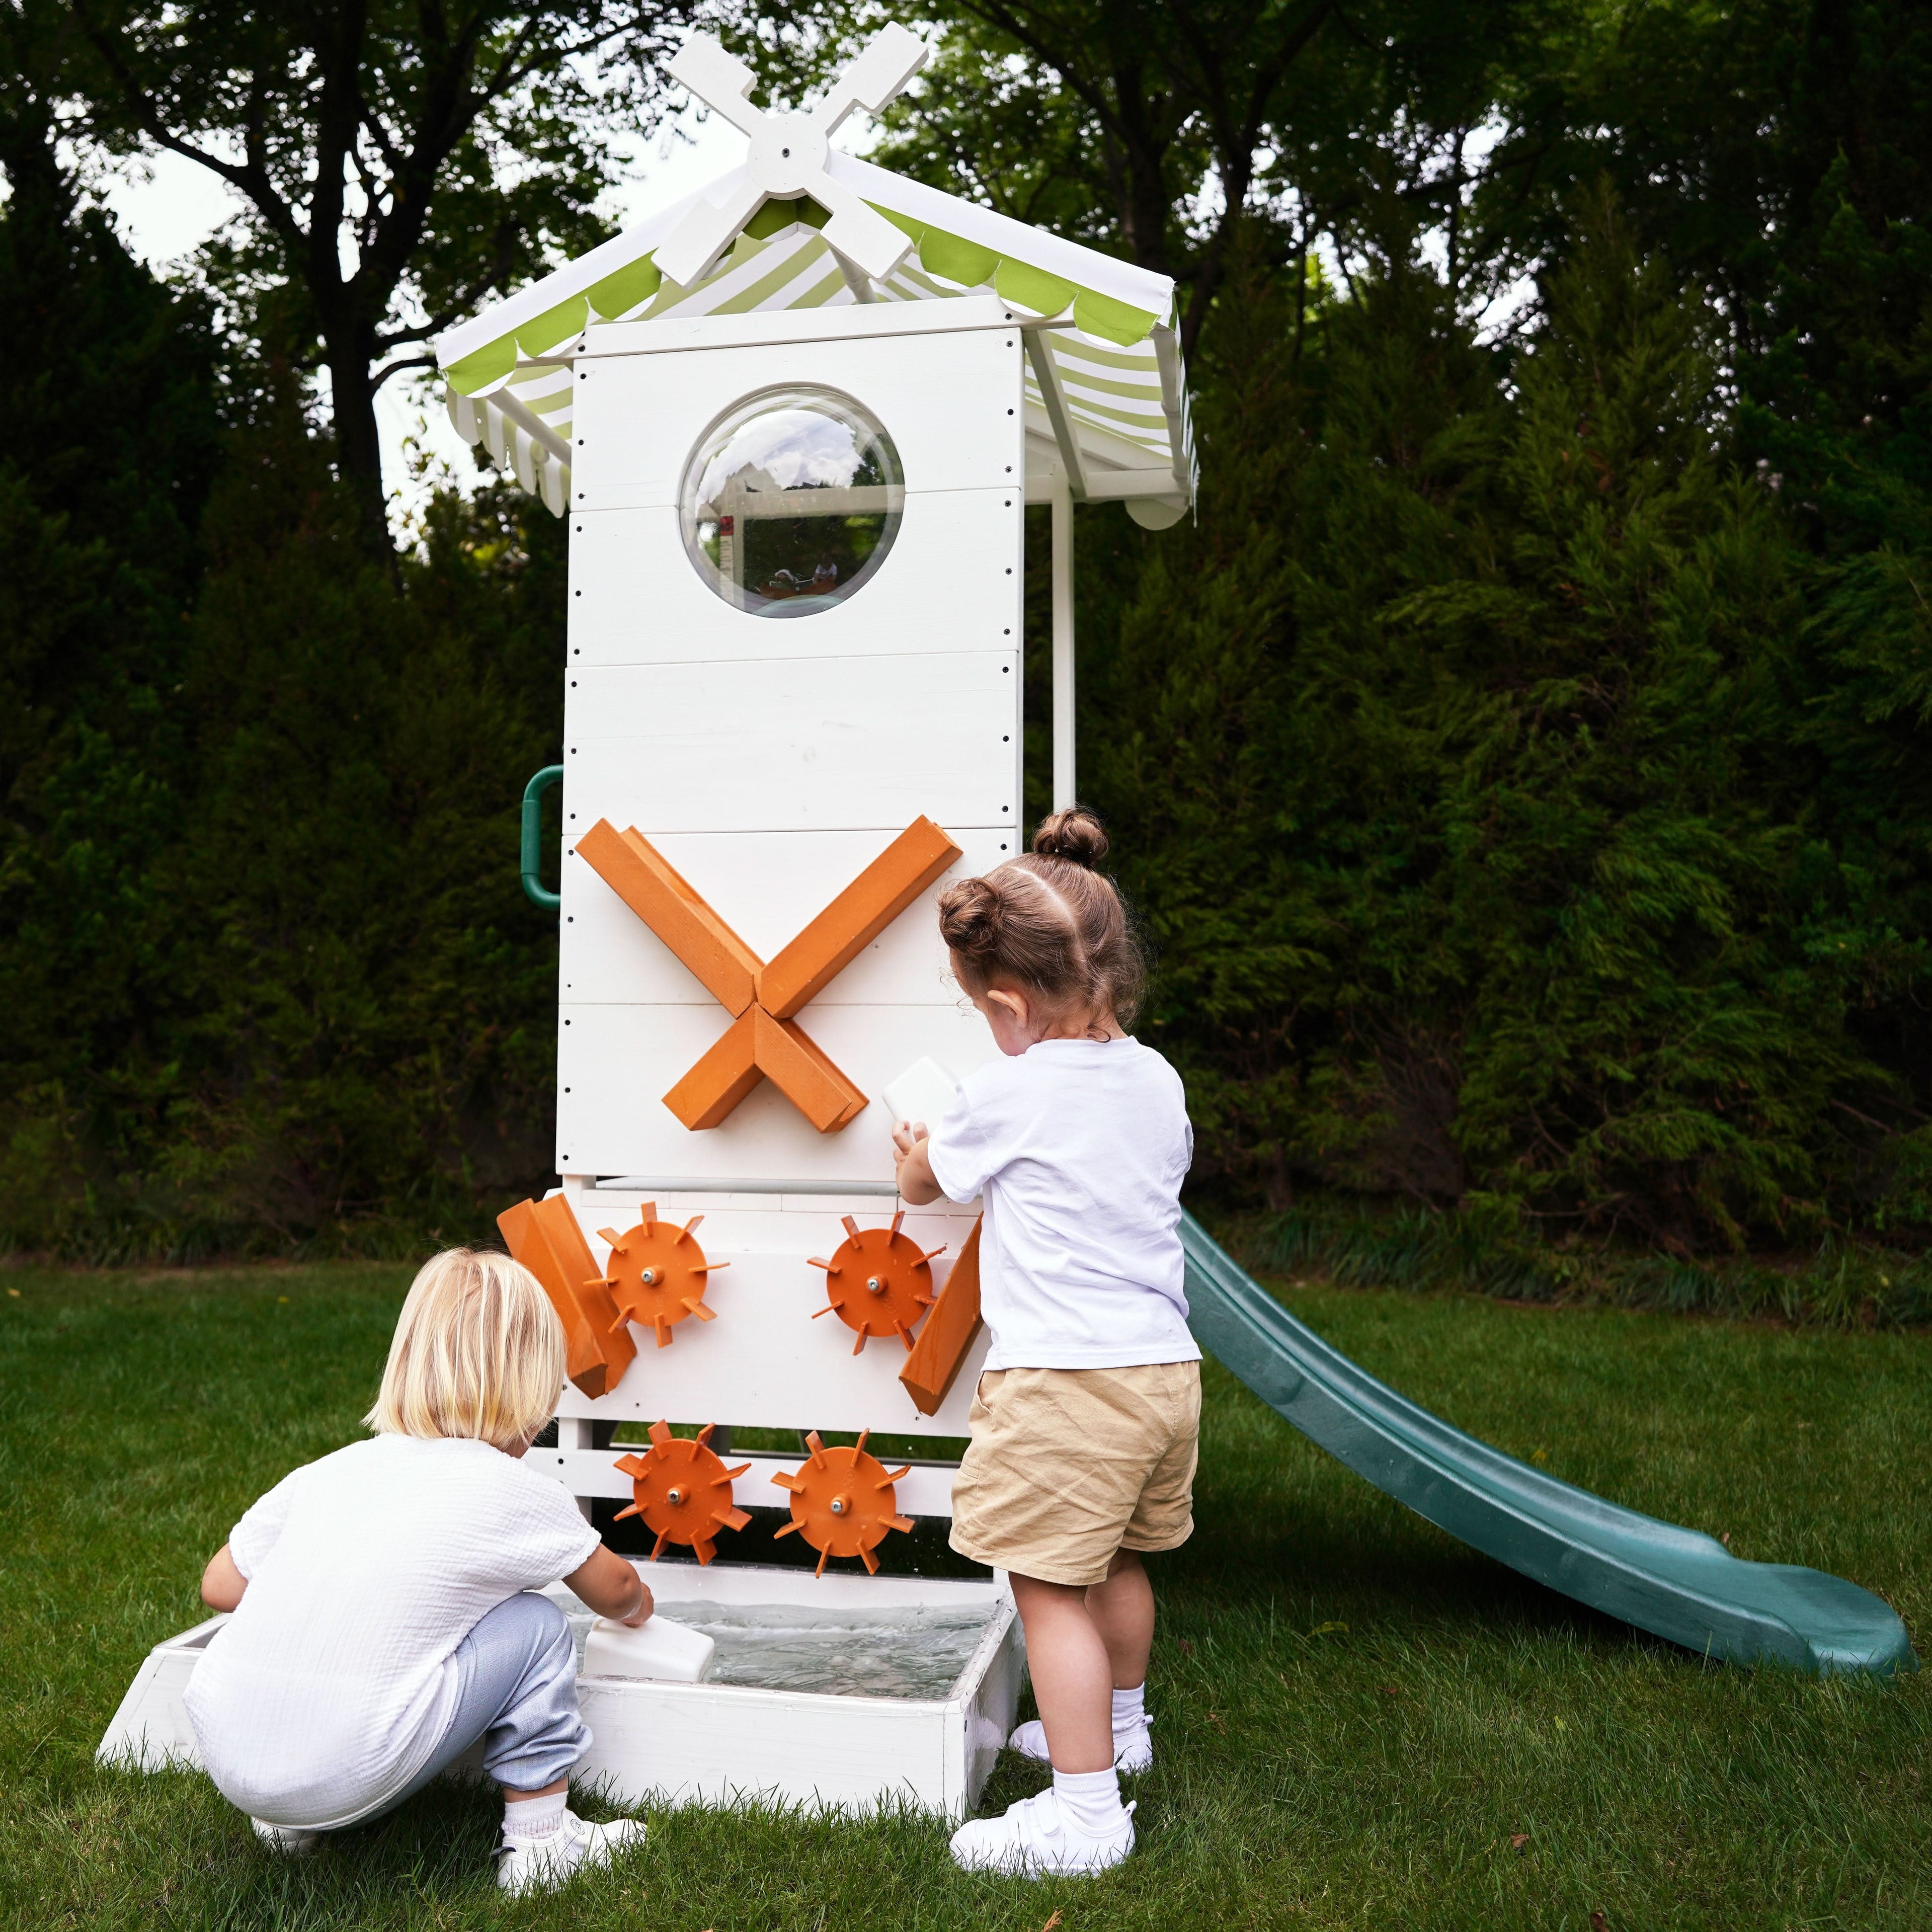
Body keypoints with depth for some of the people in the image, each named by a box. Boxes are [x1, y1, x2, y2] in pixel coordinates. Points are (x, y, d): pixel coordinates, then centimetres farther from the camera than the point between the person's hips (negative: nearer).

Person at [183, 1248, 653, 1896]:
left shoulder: (326, 1472, 11)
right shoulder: (519, 1495, 1)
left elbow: (219, 1587, 18)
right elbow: (618, 1592, 18)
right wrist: (639, 1606, 42)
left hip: (225, 1763, 5)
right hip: (344, 1779, -5)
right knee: (538, 1627, 8)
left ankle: (291, 1822, 26)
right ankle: (541, 1842, 11)